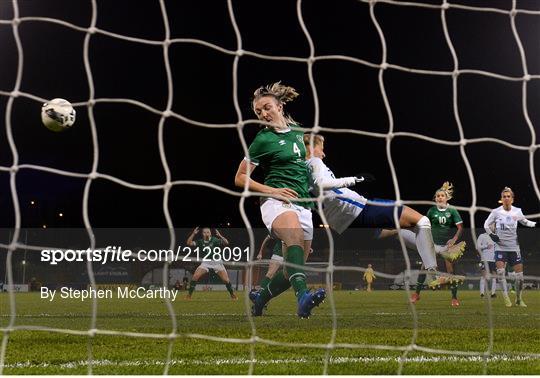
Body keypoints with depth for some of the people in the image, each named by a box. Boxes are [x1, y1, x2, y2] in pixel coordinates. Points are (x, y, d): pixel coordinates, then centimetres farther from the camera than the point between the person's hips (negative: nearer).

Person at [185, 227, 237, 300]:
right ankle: (189, 294, -3)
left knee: (226, 280, -9)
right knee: (195, 277, -15)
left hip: (216, 262, -2)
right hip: (206, 263, 2)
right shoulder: (200, 242, -2)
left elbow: (226, 243, -21)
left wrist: (220, 236, -37)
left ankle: (232, 294, 13)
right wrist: (193, 234, -20)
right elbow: (189, 243, -9)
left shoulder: (214, 240, -10)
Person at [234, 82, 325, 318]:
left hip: (303, 205, 6)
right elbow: (240, 178, 1)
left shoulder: (297, 130, 13)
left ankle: (260, 300, 31)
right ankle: (303, 298, -60)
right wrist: (271, 191, -10)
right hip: (277, 202, -6)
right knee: (295, 236, -38)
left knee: (295, 268, 6)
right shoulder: (263, 140, -1)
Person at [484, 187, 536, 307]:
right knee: (500, 271, -19)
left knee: (519, 273, 2)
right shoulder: (496, 212, -5)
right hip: (500, 246, -2)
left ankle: (519, 299, 19)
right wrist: (491, 234, -10)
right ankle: (506, 298, -10)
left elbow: (525, 222, 18)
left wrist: (535, 224, 2)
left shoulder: (517, 212, 0)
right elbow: (486, 224, 6)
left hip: (514, 247, 2)